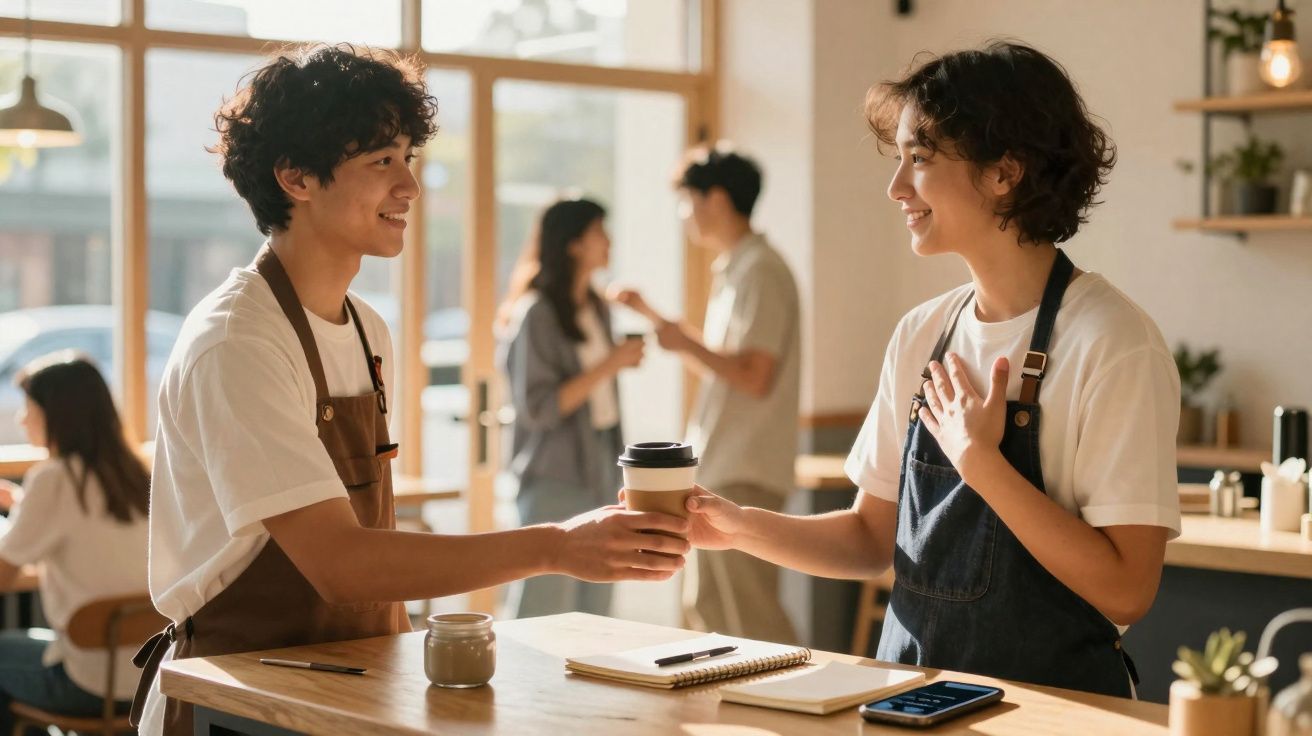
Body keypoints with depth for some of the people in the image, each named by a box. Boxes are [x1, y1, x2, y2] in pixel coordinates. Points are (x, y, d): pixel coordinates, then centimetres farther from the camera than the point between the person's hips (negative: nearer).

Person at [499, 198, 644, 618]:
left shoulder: (597, 307, 11)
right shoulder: (536, 313, -12)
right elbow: (537, 408, -16)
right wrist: (609, 365, -18)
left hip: (601, 469, 8)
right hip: (555, 477, -8)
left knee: (594, 610, 10)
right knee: (544, 613, -5)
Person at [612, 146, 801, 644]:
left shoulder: (759, 271, -14)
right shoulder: (737, 269, 17)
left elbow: (755, 376, -22)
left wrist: (685, 342, -13)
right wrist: (653, 316, 21)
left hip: (743, 475, -10)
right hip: (723, 469, 10)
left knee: (748, 617, -8)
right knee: (706, 608, 16)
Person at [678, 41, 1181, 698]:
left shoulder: (1110, 343, -11)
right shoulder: (921, 335, 8)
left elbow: (1127, 589, -14)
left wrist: (981, 462, -17)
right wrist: (739, 527, 0)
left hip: (1050, 699, -5)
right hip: (910, 693, 5)